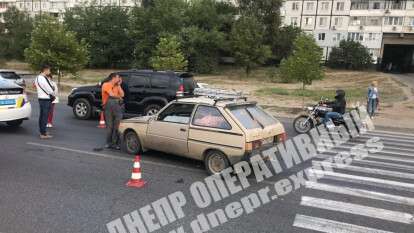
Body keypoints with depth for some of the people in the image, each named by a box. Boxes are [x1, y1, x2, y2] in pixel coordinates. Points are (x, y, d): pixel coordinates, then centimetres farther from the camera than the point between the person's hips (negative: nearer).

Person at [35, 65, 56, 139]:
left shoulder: (38, 78, 14)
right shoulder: (43, 79, -20)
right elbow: (49, 90, -17)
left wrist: (52, 94, 3)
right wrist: (54, 95, 1)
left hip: (41, 98, 11)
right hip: (45, 99, -11)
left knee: (42, 116, 16)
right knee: (44, 116, -7)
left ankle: (42, 131, 26)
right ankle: (43, 134, -5)